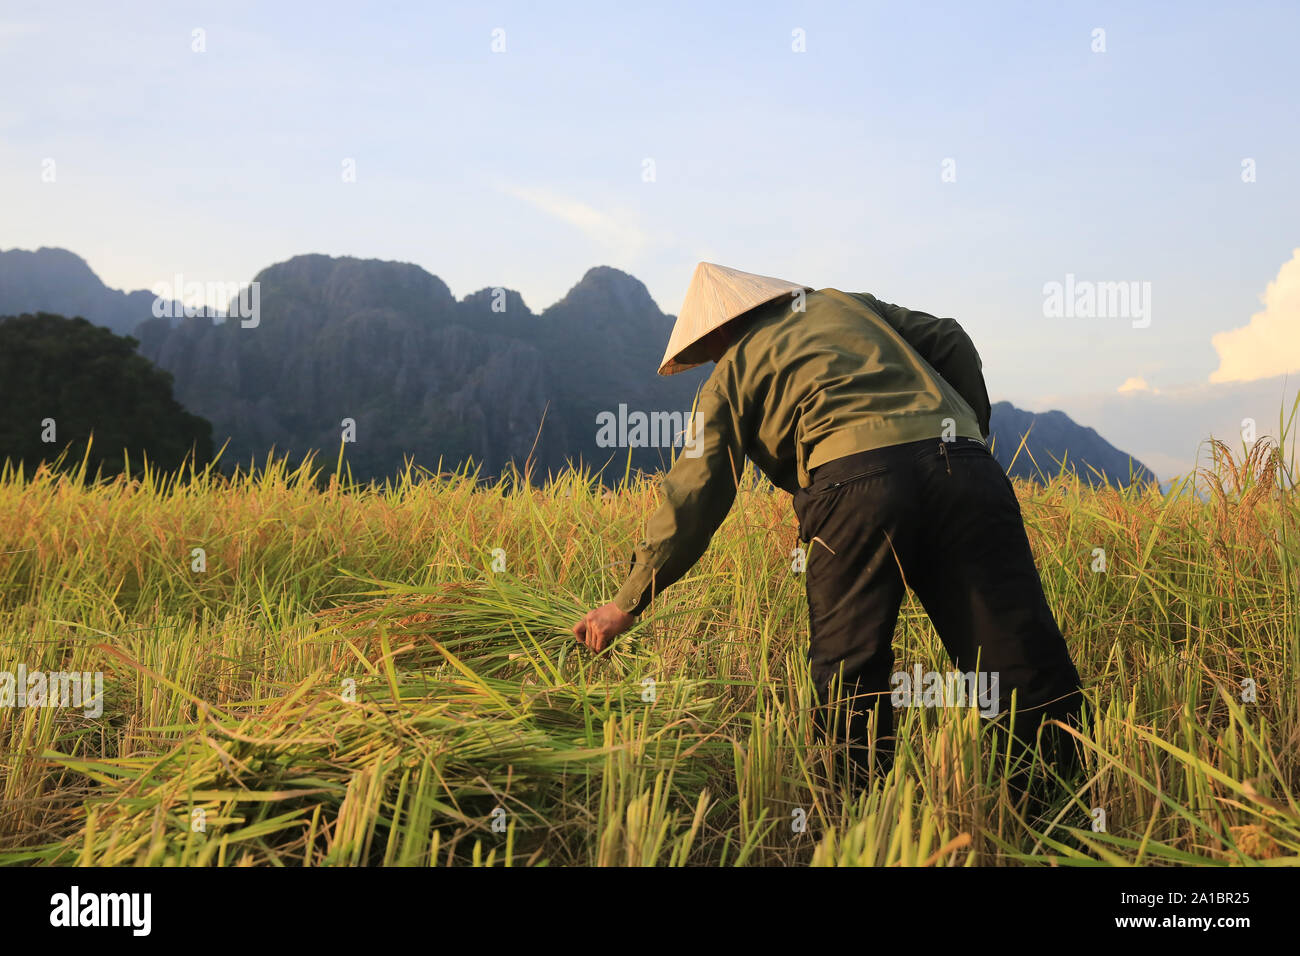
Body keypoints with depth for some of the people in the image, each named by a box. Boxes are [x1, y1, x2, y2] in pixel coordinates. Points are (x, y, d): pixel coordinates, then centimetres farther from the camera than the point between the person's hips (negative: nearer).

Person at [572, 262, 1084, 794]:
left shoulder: (732, 375, 21)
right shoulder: (845, 306, 34)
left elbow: (695, 495, 15)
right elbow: (950, 343, 25)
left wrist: (627, 603, 21)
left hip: (856, 477, -3)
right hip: (964, 466, 4)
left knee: (849, 671, 7)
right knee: (1020, 659, 0)